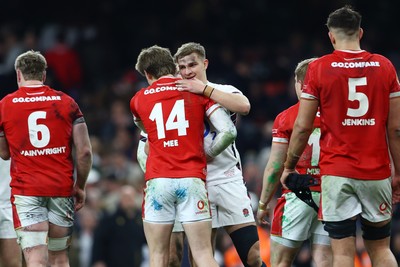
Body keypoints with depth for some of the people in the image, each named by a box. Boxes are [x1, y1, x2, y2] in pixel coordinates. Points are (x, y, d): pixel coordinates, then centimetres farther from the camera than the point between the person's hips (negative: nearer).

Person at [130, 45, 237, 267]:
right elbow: (229, 132, -1)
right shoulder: (198, 91, 7)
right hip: (192, 180, -1)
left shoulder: (138, 100, 11)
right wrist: (206, 155, 12)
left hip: (157, 181, 1)